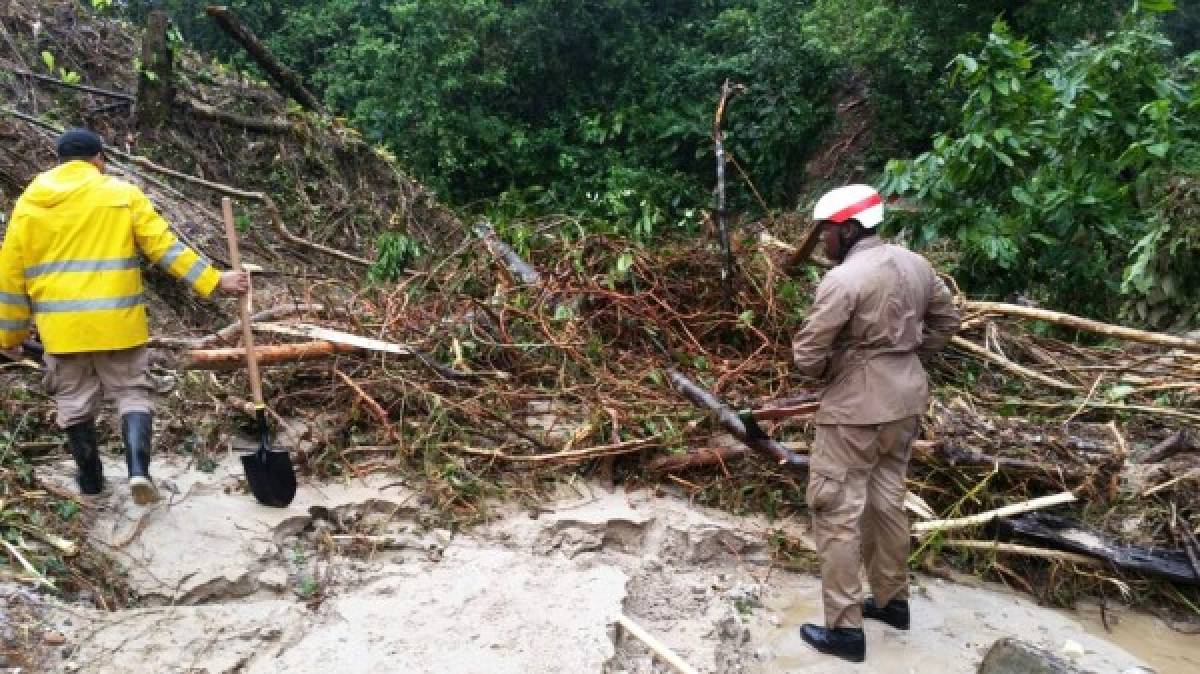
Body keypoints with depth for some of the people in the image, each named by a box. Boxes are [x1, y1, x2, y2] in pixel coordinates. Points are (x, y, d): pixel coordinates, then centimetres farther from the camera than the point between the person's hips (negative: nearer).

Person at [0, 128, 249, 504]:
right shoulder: (122, 195, -1)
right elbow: (165, 247, -7)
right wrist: (215, 281, -4)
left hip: (61, 326, 2)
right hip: (116, 321, -2)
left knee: (75, 403, 15)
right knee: (132, 394, 9)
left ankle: (90, 481, 27)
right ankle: (138, 469, -9)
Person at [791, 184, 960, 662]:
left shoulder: (843, 279, -21)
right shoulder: (914, 264, 4)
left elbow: (807, 355, -19)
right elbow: (946, 322, 16)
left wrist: (829, 369, 2)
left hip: (856, 409, -8)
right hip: (906, 399, 8)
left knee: (836, 513, 3)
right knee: (887, 501, 21)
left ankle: (844, 629, 12)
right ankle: (893, 600, 37)